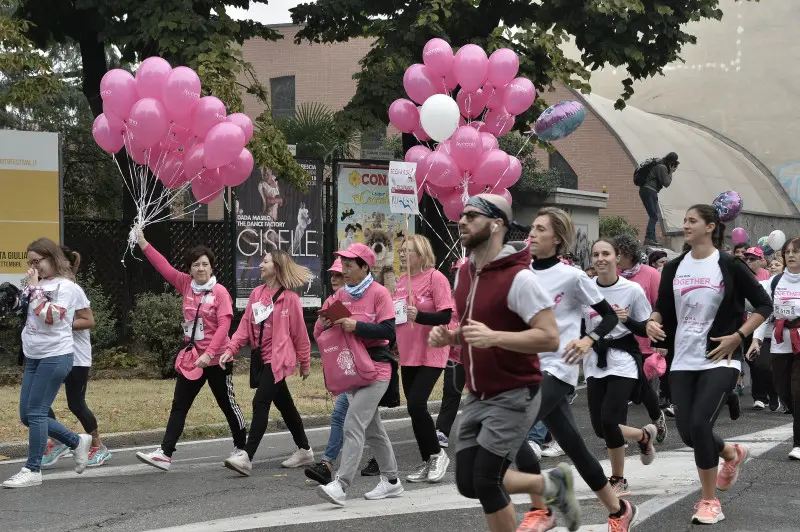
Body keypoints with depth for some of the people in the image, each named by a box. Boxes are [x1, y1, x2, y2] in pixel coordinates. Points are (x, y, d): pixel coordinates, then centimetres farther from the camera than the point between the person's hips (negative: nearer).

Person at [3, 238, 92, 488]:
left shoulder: (66, 286, -11)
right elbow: (26, 313, 24)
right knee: (27, 415, 8)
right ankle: (77, 442, 22)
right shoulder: (38, 284, 12)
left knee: (35, 413, -9)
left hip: (55, 356, -9)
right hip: (33, 357, 9)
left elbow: (51, 317, -23)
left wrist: (34, 288, -18)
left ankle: (32, 470, 0)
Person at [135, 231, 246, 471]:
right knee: (179, 406, 2)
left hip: (215, 359, -5)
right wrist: (143, 243, -8)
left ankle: (241, 448, 27)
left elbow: (224, 325, -19)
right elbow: (164, 267, 0)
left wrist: (209, 353, -27)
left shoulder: (220, 292, -13)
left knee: (227, 404, 9)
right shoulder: (186, 285, 3)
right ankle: (165, 454, 1)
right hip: (192, 358, 5)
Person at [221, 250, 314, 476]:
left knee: (260, 403, -17)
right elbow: (245, 325, 7)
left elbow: (299, 332, -3)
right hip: (262, 358, 7)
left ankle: (246, 456, -20)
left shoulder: (289, 297, -9)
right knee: (284, 405, 16)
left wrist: (305, 363, 3)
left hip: (278, 358, -7)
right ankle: (304, 450, 30)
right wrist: (230, 349, -5)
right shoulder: (256, 294, 9)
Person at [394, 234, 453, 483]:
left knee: (416, 404, -15)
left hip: (431, 354, -7)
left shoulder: (435, 278, -10)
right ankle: (428, 462, 20)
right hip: (408, 355, 8)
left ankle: (437, 454, 4)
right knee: (414, 407, 9)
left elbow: (446, 315, -17)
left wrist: (419, 316, -29)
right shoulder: (401, 281, 11)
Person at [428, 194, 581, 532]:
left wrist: (493, 337, -33)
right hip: (477, 397, 8)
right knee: (468, 482, 7)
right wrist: (448, 336, 0)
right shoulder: (464, 274, 7)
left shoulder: (518, 277, -19)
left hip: (514, 396, -8)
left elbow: (549, 338, -23)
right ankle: (553, 484, 27)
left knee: (486, 481, -10)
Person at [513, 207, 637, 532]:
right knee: (574, 448, 10)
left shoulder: (571, 277, -7)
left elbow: (610, 316, -2)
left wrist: (588, 341, -18)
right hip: (528, 369, 6)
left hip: (557, 370, -6)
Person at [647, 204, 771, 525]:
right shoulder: (674, 268, 6)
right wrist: (652, 322, -7)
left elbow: (764, 305, -2)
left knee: (699, 425, -17)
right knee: (687, 432, 2)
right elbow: (662, 308, 15)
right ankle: (732, 454, 36)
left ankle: (710, 502, -1)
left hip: (720, 360, -5)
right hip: (683, 361, 5)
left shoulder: (729, 266, -6)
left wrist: (737, 337, -11)